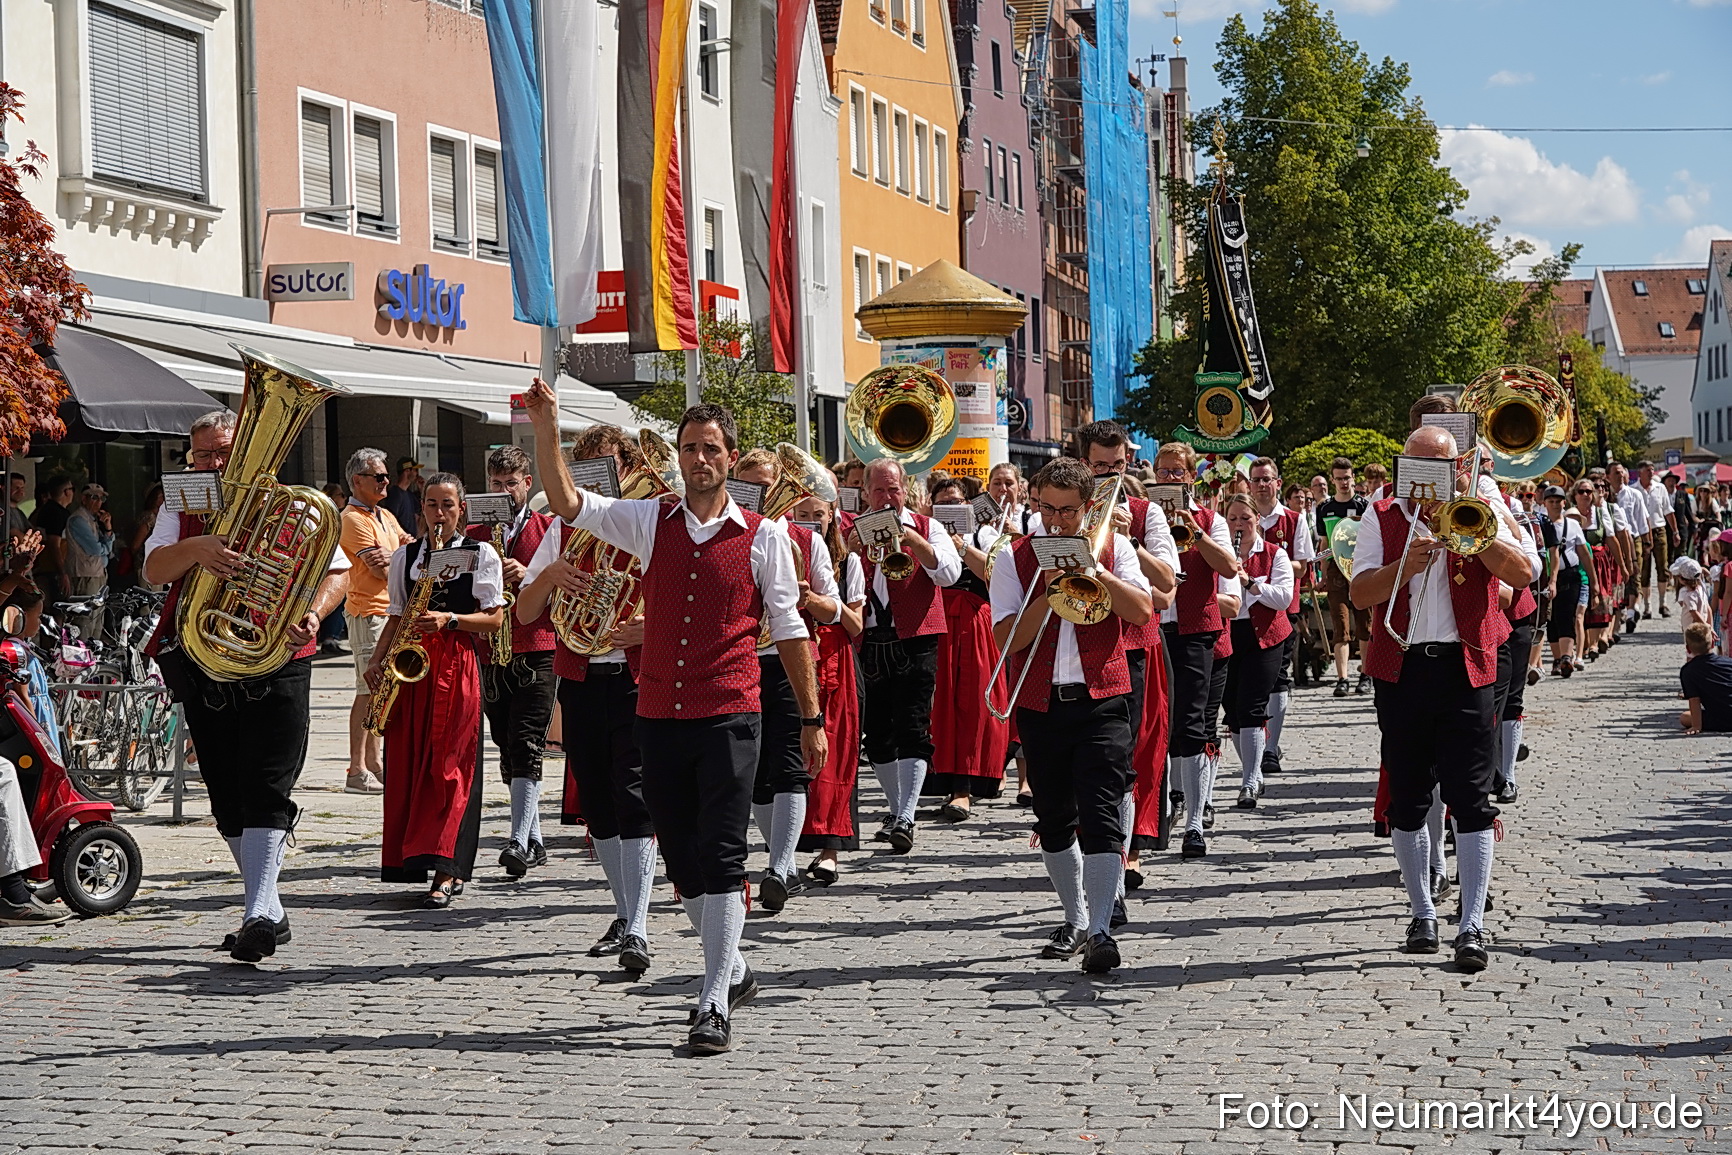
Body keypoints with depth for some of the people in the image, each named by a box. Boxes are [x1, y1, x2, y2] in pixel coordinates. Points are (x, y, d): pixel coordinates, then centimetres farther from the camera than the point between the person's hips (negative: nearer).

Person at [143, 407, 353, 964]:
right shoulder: (183, 509, 10)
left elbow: (337, 570, 1)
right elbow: (154, 569, -7)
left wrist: (312, 614, -20)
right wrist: (194, 549, -29)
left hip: (276, 667, -4)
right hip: (204, 672, 4)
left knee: (266, 789, -13)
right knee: (227, 796, 8)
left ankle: (259, 915, -18)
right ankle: (270, 910, 19)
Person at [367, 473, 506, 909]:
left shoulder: (481, 555, 4)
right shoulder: (406, 556, 15)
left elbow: (493, 618, 1)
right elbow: (397, 616, 17)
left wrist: (449, 619, -14)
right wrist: (376, 661, 4)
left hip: (456, 663, -4)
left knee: (449, 764, -9)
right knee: (407, 763, 1)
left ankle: (446, 873, -12)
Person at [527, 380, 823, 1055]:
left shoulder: (763, 537, 1)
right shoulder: (652, 523, 8)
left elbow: (789, 631, 4)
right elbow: (567, 505, -1)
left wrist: (811, 718, 3)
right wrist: (547, 433, -15)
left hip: (728, 717, -4)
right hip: (659, 715, 4)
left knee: (720, 859, -9)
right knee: (682, 860, 12)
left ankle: (715, 1005, -8)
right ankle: (733, 971, 30)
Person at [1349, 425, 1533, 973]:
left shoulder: (1483, 512, 6)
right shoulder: (1383, 517, 9)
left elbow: (1522, 573, -9)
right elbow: (1360, 594, -1)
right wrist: (1406, 565, -17)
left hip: (1465, 667, -2)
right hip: (1401, 668, 2)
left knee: (1470, 798, -7)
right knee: (1407, 798, 8)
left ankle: (1472, 927, -8)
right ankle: (1423, 913, 22)